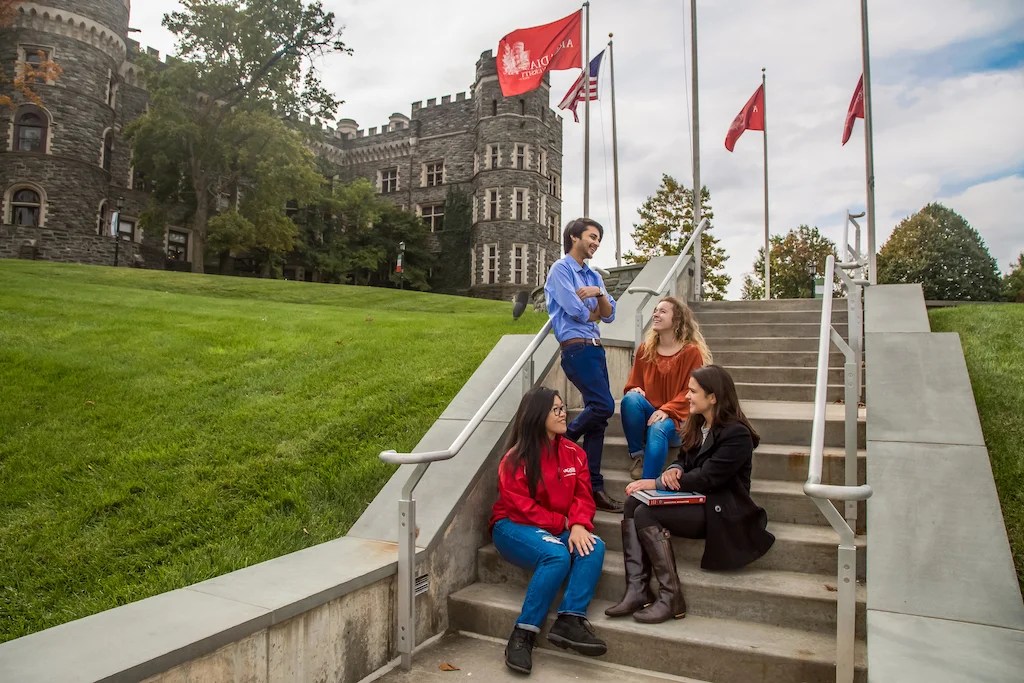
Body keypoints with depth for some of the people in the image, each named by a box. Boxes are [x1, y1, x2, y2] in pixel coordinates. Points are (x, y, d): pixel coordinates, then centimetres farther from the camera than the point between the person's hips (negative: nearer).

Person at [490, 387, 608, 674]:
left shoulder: (573, 453, 4)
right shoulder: (516, 459, -11)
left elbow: (582, 497, -2)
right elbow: (522, 508, -16)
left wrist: (579, 525, -23)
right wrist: (564, 524, -17)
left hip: (561, 528, 5)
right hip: (515, 527, -5)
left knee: (593, 547, -24)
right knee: (557, 556, -33)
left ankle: (569, 620, -33)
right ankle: (523, 634, -26)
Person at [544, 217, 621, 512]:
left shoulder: (594, 276, 20)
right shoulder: (560, 269, -2)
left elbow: (609, 315, 12)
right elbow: (575, 310, -13)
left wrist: (599, 294, -6)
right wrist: (595, 313, 7)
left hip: (596, 347, 8)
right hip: (576, 347, -7)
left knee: (597, 414, 4)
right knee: (603, 405, -19)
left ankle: (593, 486, 9)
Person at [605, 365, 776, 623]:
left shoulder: (737, 434, -16)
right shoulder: (697, 425, 11)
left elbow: (707, 477, -21)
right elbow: (685, 459, 17)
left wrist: (657, 483, -20)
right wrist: (674, 469, -9)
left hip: (721, 512, -9)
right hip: (696, 502, 9)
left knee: (646, 514, -24)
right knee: (633, 503, -14)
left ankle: (671, 598, -17)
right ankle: (637, 591, -21)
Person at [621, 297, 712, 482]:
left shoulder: (692, 351, -2)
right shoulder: (645, 349, 9)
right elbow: (633, 383, 13)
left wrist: (666, 410, -19)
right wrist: (634, 390, -12)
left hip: (674, 419, -3)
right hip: (647, 414, 4)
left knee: (658, 429, -37)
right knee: (630, 399, -30)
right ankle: (637, 453, -12)